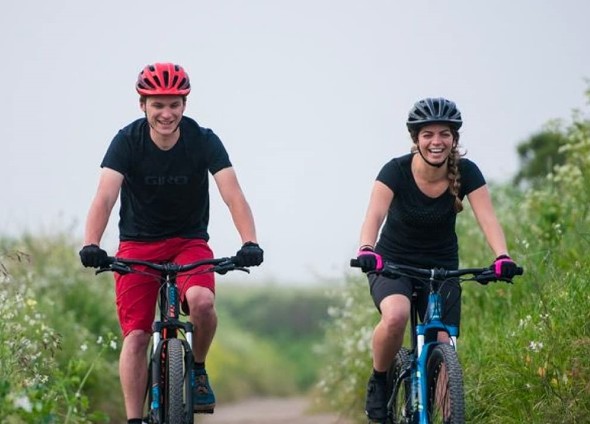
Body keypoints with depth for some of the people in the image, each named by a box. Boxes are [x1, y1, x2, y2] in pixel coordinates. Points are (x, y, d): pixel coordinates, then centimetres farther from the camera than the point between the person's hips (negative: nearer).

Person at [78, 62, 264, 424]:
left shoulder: (203, 140, -14)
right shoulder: (128, 141, -14)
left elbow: (233, 194, -22)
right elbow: (105, 197, -25)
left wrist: (250, 242, -39)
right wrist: (91, 245, -42)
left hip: (190, 242, 0)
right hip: (138, 245, 0)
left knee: (201, 301, -29)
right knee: (136, 336, -10)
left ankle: (198, 369, -2)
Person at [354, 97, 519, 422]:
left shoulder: (466, 172, -13)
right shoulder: (396, 171, -19)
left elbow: (487, 218, -24)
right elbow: (375, 214, -33)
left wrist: (502, 256, -43)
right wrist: (366, 250, -54)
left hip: (442, 268, 2)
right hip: (393, 264, -2)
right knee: (396, 316, -33)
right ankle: (378, 383, -7)